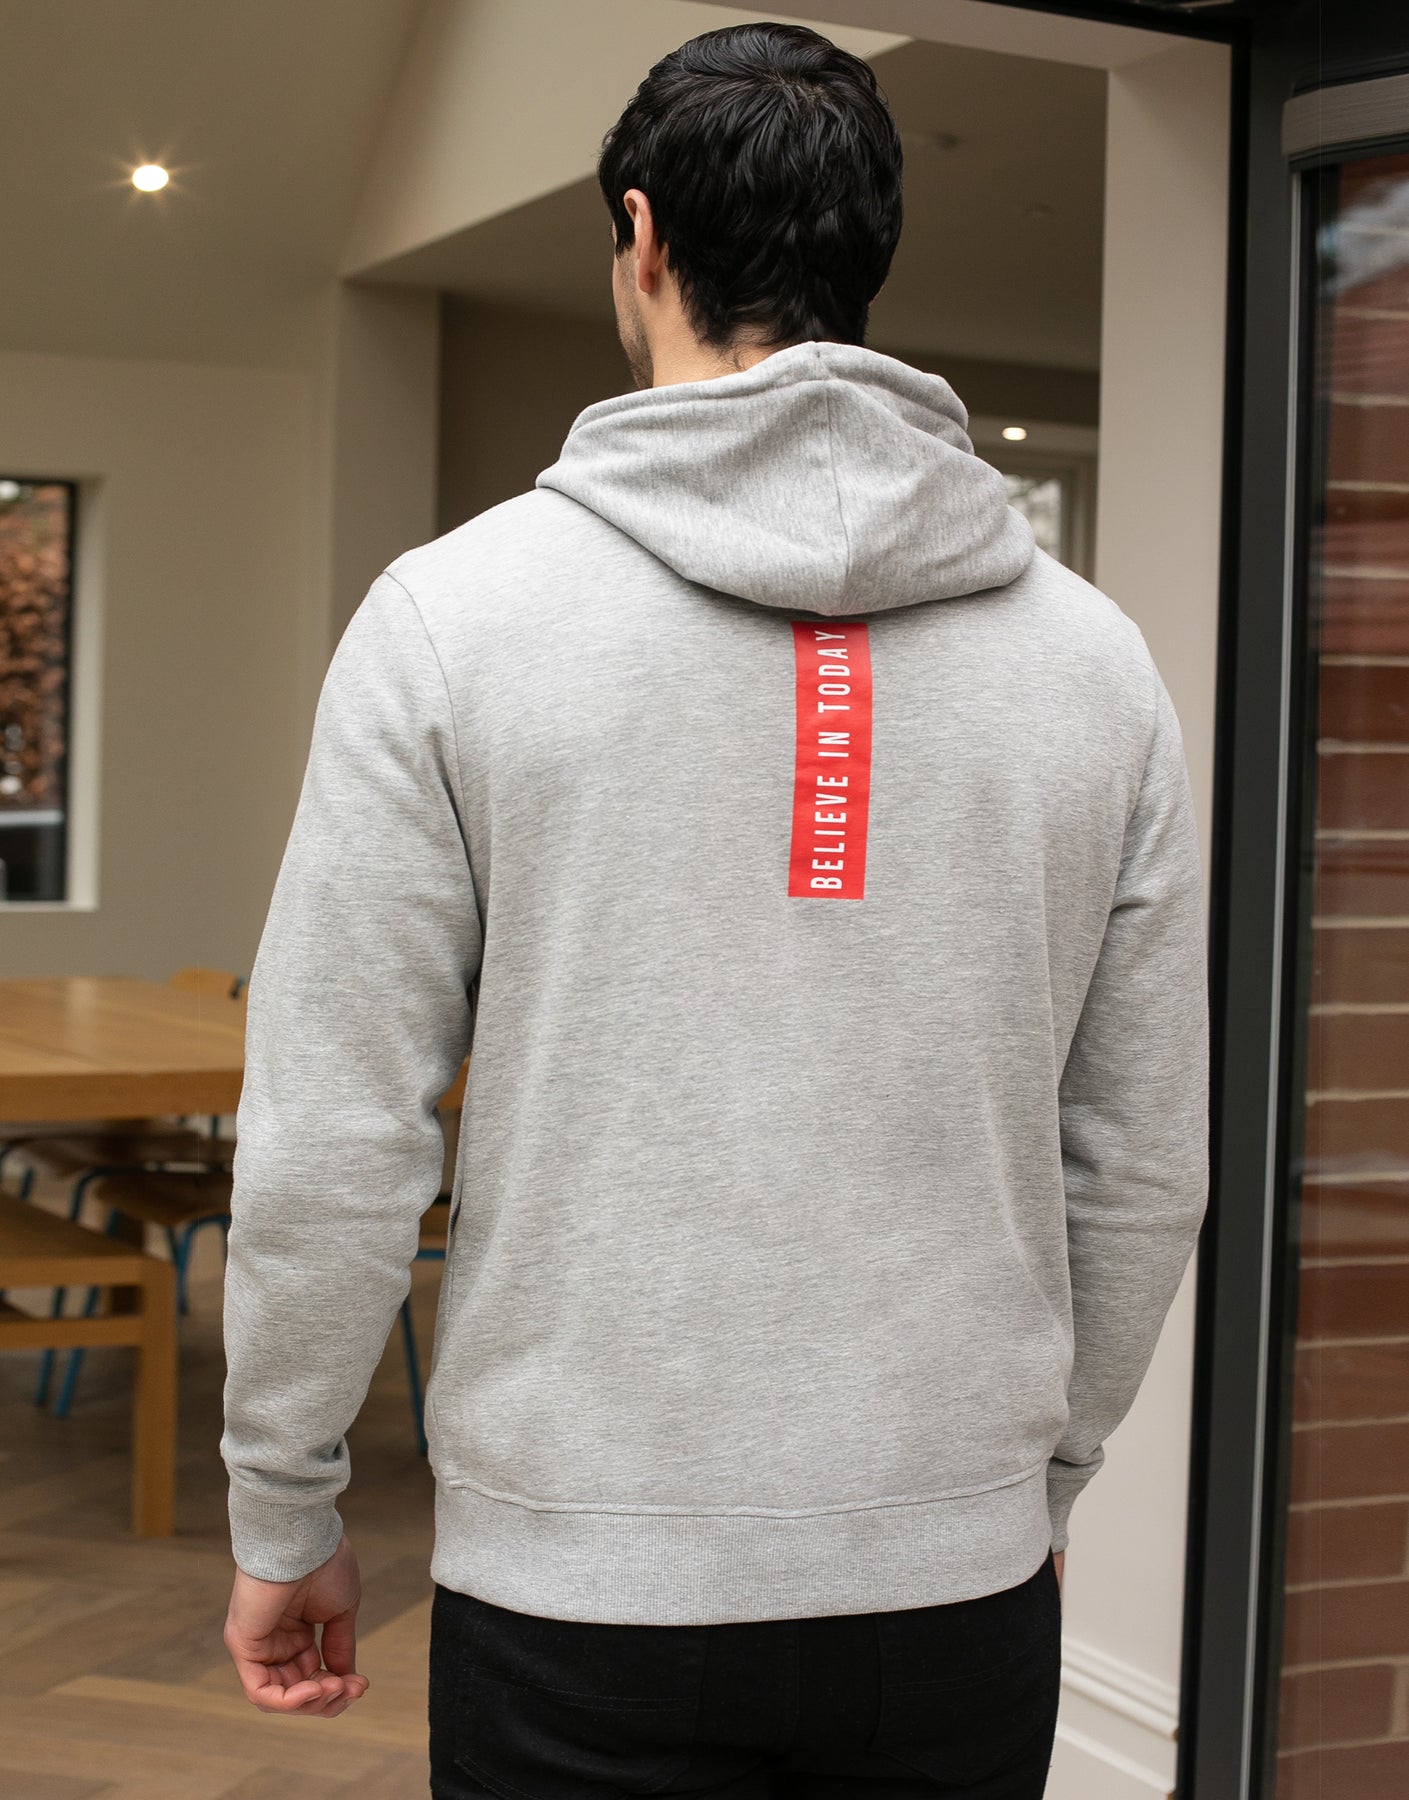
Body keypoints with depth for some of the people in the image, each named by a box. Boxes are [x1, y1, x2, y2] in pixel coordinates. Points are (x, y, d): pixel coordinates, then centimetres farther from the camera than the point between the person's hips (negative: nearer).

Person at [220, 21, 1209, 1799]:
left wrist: (283, 1519, 6)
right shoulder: (1090, 653, 2)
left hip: (584, 1592, -2)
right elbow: (1143, 1169, 7)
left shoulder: (456, 610, -7)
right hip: (963, 1589, 3)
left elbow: (333, 1145, -8)